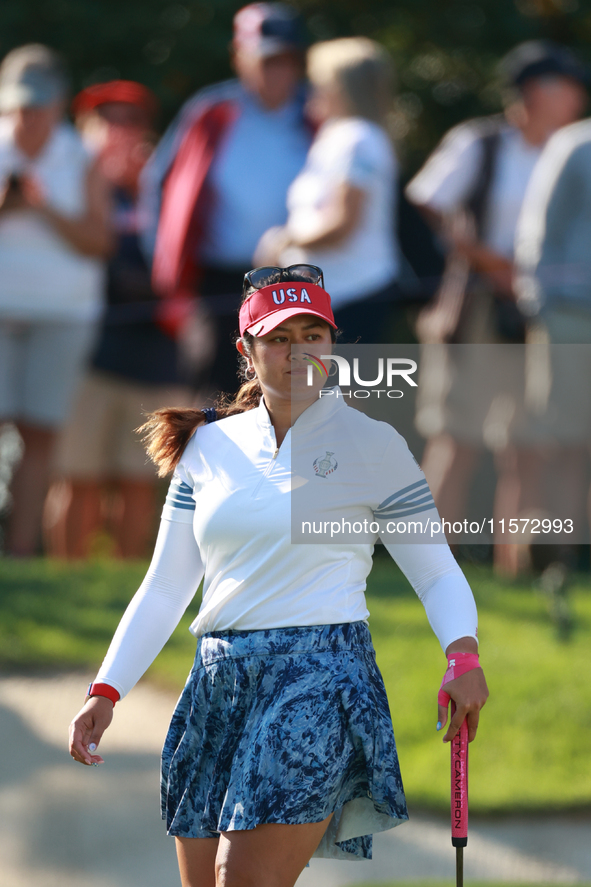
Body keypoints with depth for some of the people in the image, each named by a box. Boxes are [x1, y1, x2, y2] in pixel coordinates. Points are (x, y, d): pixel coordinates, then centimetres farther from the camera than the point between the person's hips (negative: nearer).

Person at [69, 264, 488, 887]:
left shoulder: (372, 445, 1)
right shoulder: (209, 446, 12)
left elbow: (437, 573, 4)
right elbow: (164, 588, 13)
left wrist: (463, 655, -16)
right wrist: (105, 690, 2)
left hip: (320, 678, -5)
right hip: (217, 687, 5)